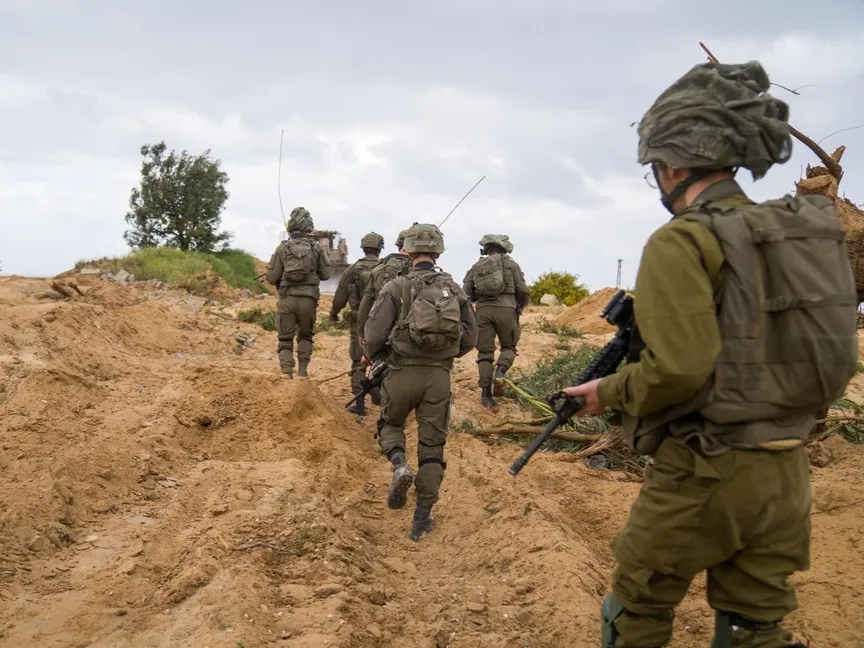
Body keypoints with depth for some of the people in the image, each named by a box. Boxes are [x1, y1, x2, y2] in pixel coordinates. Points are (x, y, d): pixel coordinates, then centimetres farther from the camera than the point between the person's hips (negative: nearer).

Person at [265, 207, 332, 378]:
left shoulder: (282, 248, -2)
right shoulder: (316, 248, 0)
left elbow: (271, 277, 0)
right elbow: (326, 274, 6)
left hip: (287, 298, -1)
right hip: (308, 299, 1)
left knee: (285, 339, 9)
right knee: (305, 335, 22)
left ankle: (286, 372, -6)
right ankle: (303, 370, 14)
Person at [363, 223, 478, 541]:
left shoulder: (397, 286, -7)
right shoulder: (454, 289, 4)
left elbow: (374, 334, -12)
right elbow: (470, 338, 6)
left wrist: (372, 355, 10)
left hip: (403, 372, -2)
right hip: (439, 376, 2)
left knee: (391, 425, 24)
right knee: (432, 445, 9)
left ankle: (400, 466, -6)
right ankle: (422, 519, 9)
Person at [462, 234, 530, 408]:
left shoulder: (476, 267, 14)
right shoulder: (510, 264, 9)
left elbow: (465, 294, 8)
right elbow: (523, 292, 4)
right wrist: (520, 308, 23)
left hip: (483, 310, 2)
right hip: (505, 309, -2)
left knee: (485, 353, 7)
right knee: (509, 346, 16)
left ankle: (486, 394, 1)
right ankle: (501, 370, -15)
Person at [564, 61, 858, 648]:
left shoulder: (683, 241, -16)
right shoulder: (804, 229, 8)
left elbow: (678, 369, -24)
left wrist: (608, 392, -7)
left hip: (704, 471, -7)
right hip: (786, 470, 7)